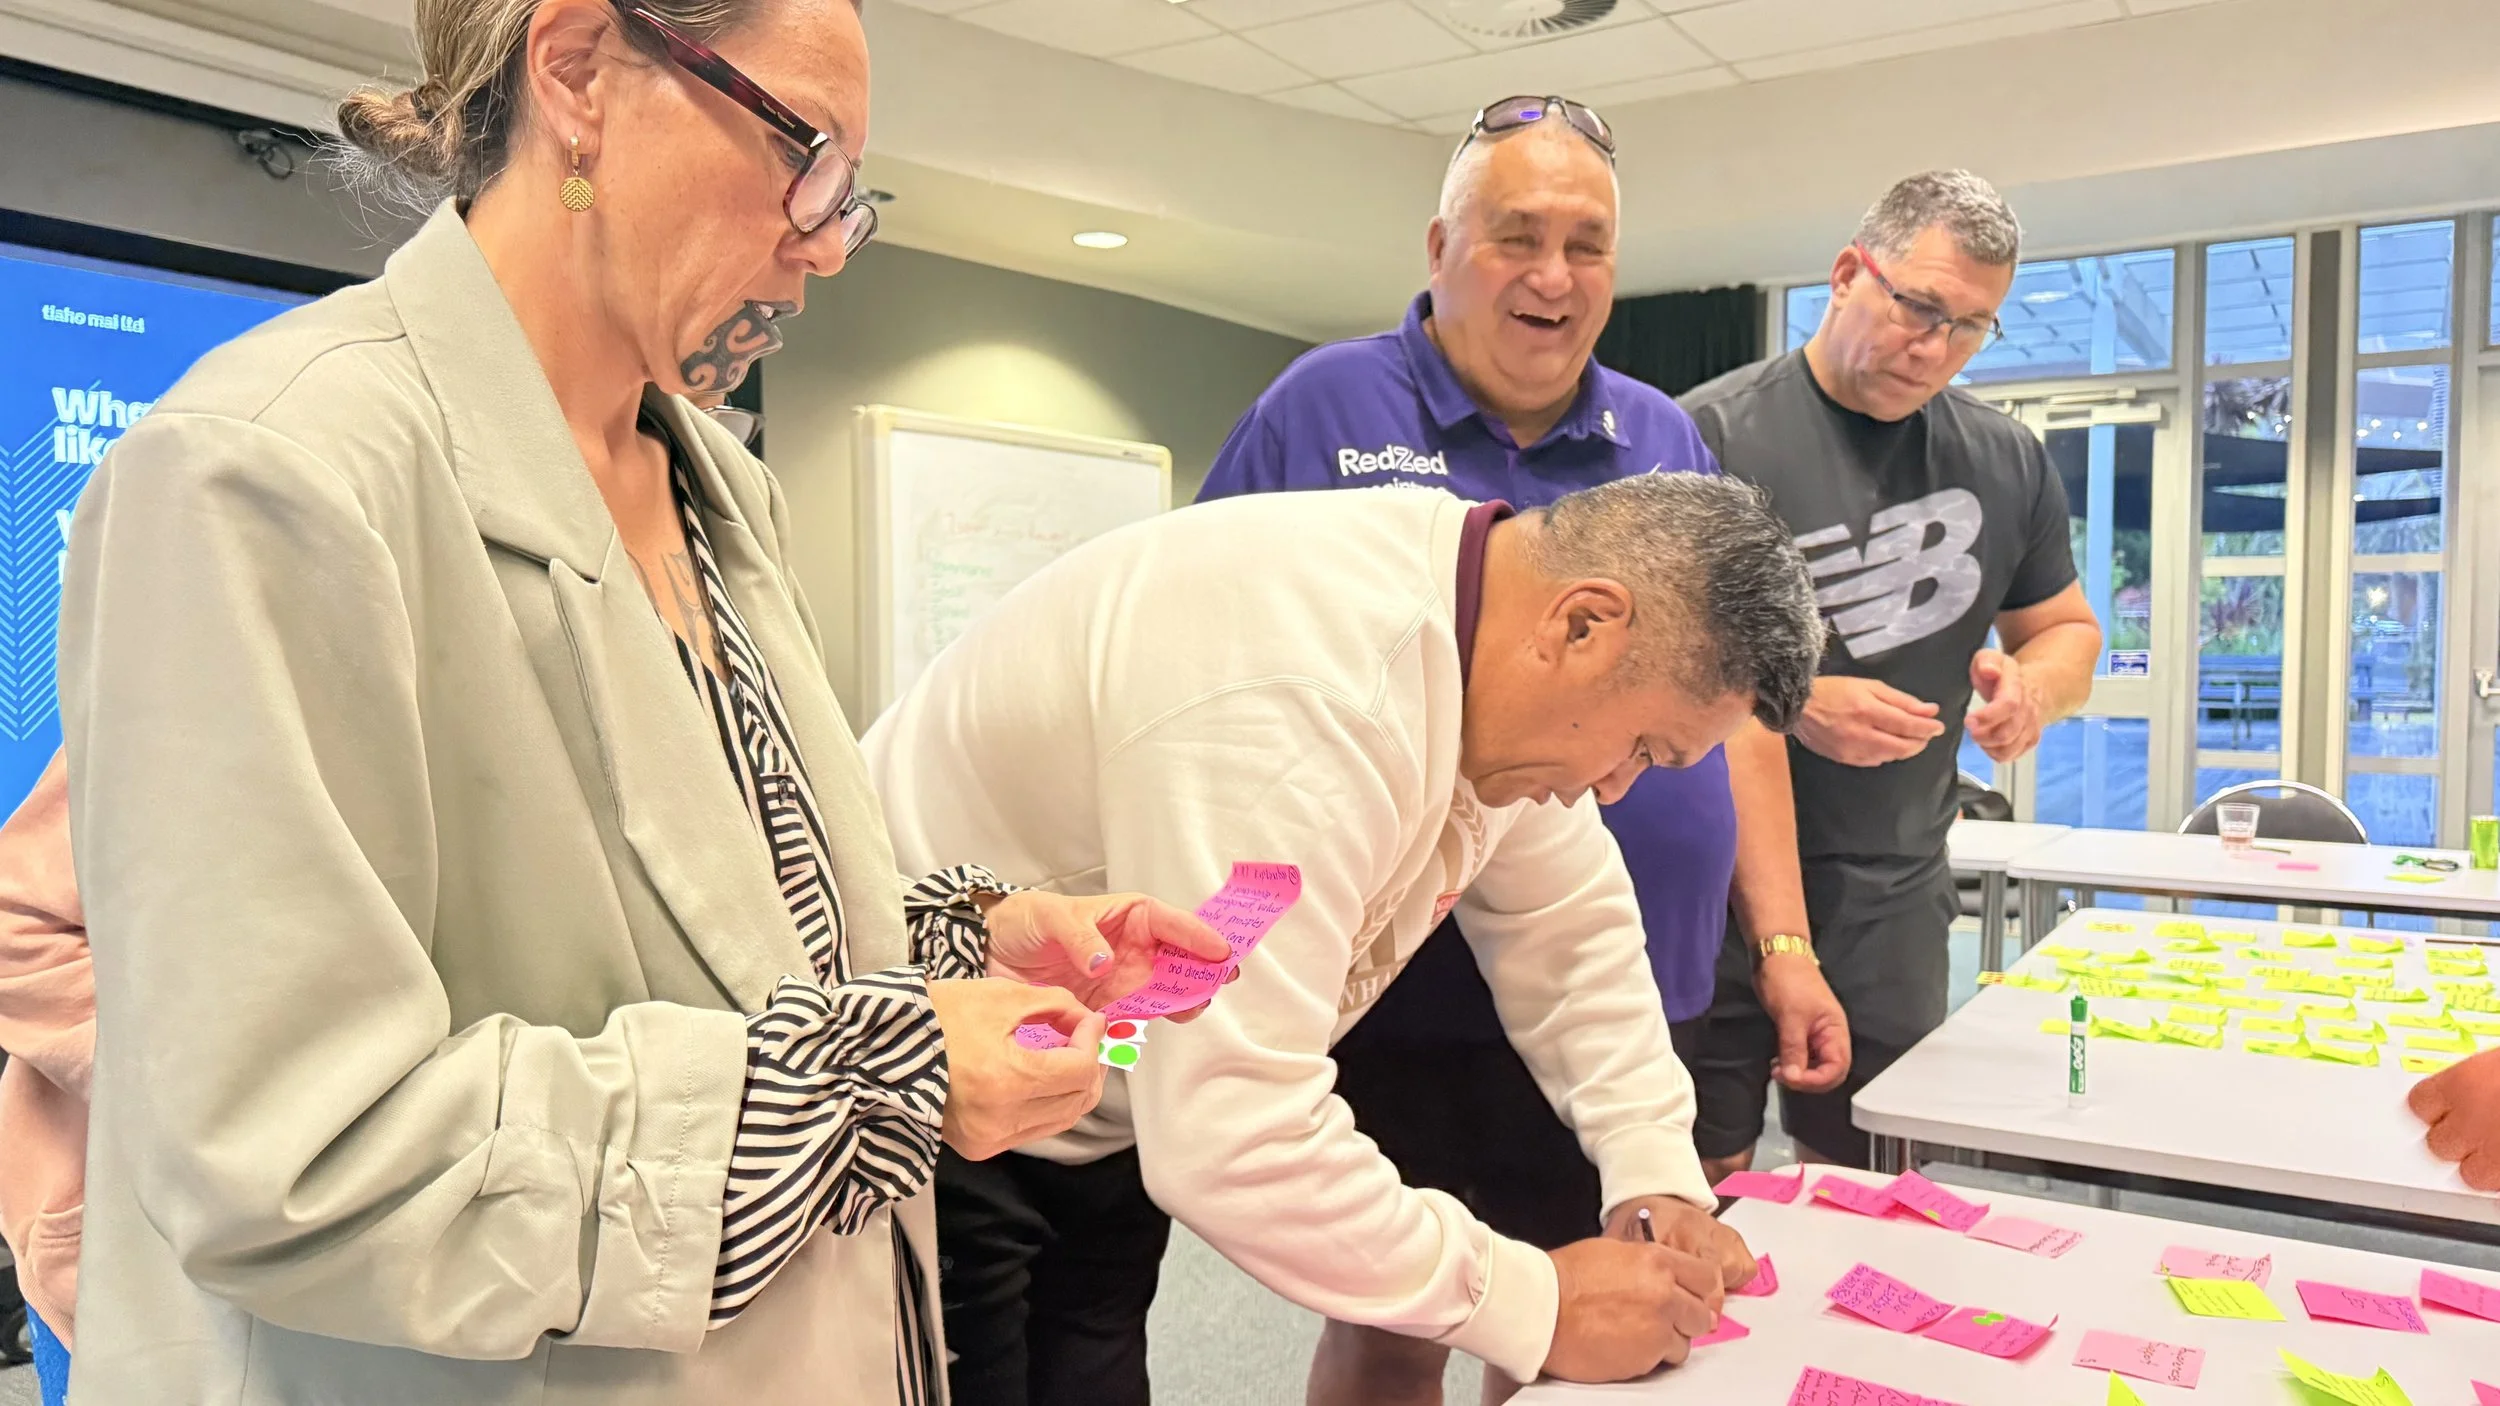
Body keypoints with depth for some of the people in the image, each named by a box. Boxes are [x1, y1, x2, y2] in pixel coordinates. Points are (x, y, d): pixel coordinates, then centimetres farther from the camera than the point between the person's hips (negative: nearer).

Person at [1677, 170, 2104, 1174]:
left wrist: (2033, 686, -2)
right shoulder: (1715, 433, -8)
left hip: (1893, 893, 5)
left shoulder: (2007, 464, 11)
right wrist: (1790, 704, -24)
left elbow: (2068, 630, 21)